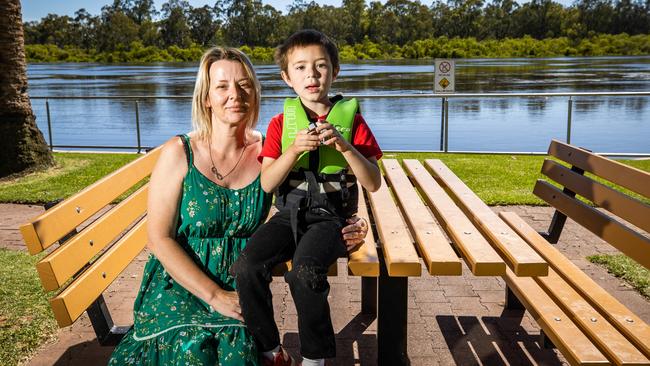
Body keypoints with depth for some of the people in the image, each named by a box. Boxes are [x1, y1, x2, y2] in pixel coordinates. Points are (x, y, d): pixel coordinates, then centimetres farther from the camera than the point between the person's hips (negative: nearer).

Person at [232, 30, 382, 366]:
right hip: (290, 212, 3)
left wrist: (344, 146, -15)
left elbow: (373, 184, -1)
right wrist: (294, 150, -16)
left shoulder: (351, 119, 5)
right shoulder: (280, 123, 9)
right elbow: (267, 183, -1)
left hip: (331, 215, -2)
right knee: (247, 266, -23)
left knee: (304, 270, -31)